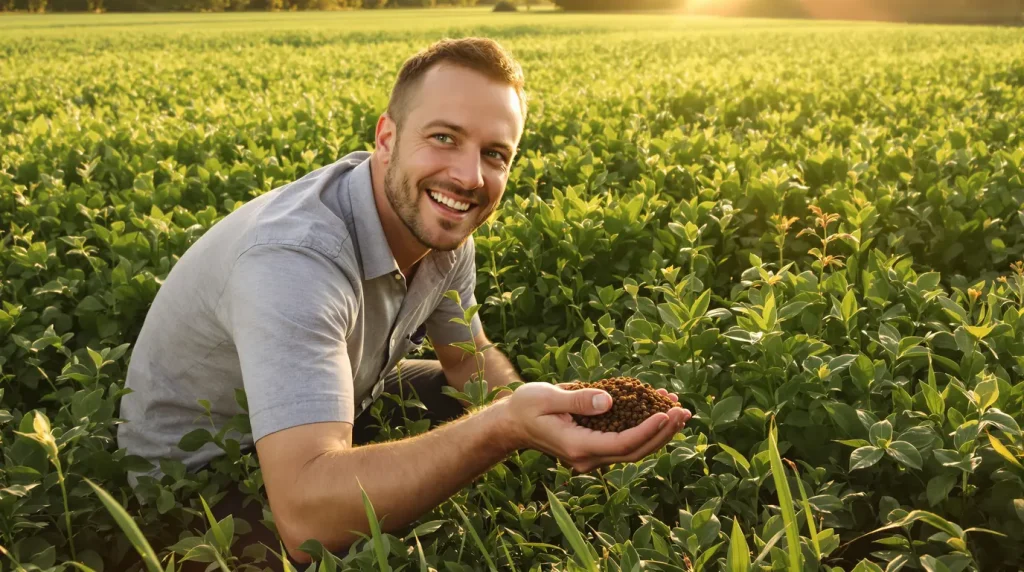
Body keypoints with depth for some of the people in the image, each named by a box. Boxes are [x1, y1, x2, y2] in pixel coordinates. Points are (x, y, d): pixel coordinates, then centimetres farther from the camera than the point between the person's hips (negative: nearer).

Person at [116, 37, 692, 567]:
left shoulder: (438, 226, -13)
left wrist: (535, 414, -20)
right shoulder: (293, 259, -38)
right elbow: (306, 516, -47)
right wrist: (503, 427, -55)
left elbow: (471, 359, 0)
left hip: (329, 410, 7)